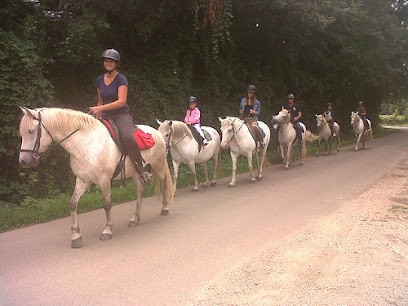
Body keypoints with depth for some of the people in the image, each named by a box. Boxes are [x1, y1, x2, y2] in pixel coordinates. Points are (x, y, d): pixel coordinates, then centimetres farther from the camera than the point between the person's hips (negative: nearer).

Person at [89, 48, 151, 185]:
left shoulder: (121, 79, -7)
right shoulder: (99, 80, 13)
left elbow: (121, 101, -16)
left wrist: (101, 108, -20)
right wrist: (97, 119, 15)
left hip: (122, 115, -7)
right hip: (106, 117, 7)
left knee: (127, 137, -36)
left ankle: (142, 170, -25)